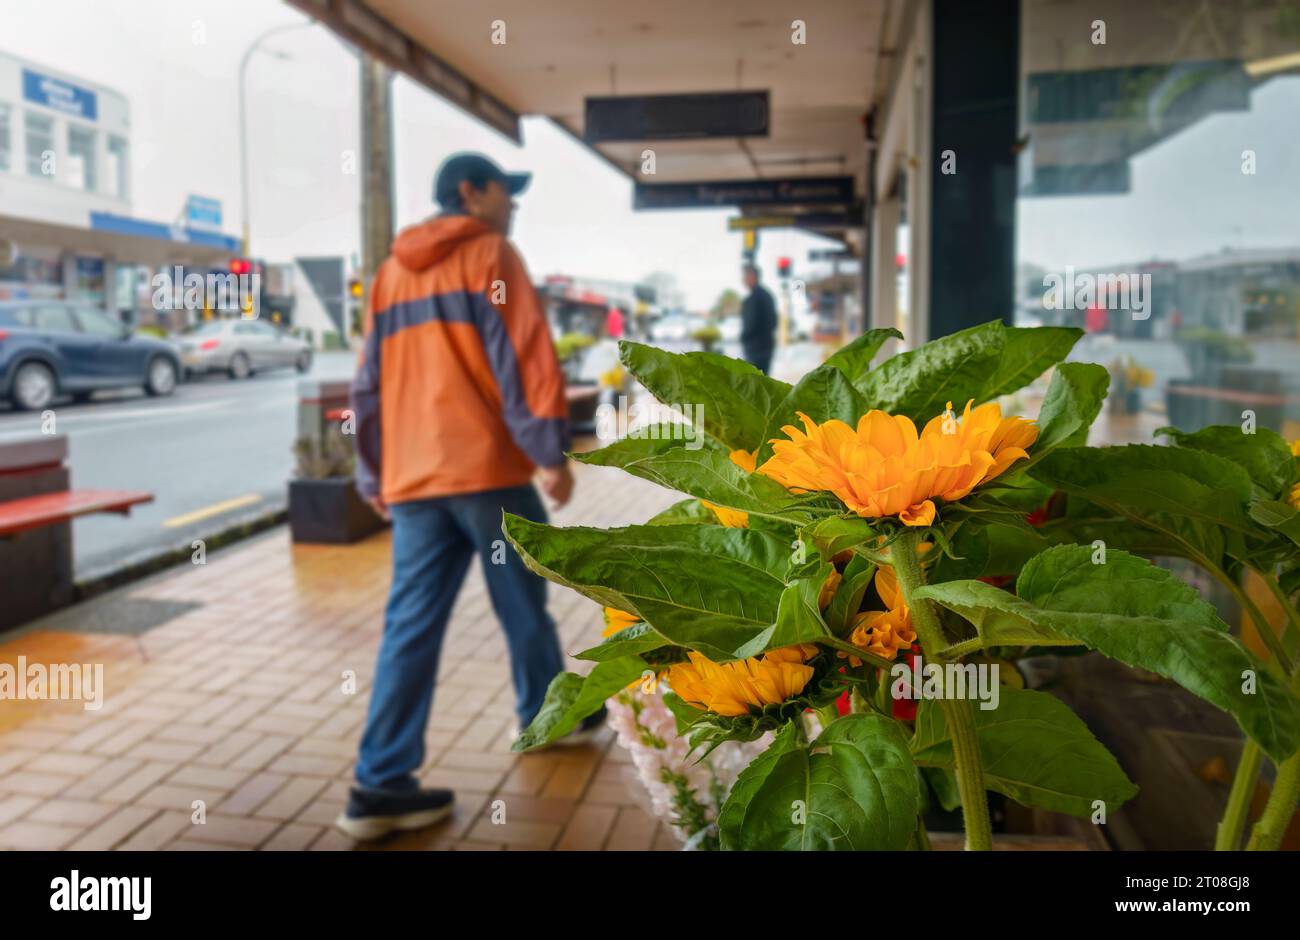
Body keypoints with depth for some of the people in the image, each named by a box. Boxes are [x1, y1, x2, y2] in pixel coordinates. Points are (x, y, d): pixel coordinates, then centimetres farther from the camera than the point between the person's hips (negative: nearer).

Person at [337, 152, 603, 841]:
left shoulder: (390, 272, 19)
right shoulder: (490, 255, 0)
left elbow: (369, 382, 18)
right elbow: (523, 357, -12)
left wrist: (374, 477, 21)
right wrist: (550, 451, -12)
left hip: (412, 477, 6)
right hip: (489, 468, -5)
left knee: (411, 626, 2)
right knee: (523, 605, 13)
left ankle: (381, 784, -1)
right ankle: (545, 717, 32)